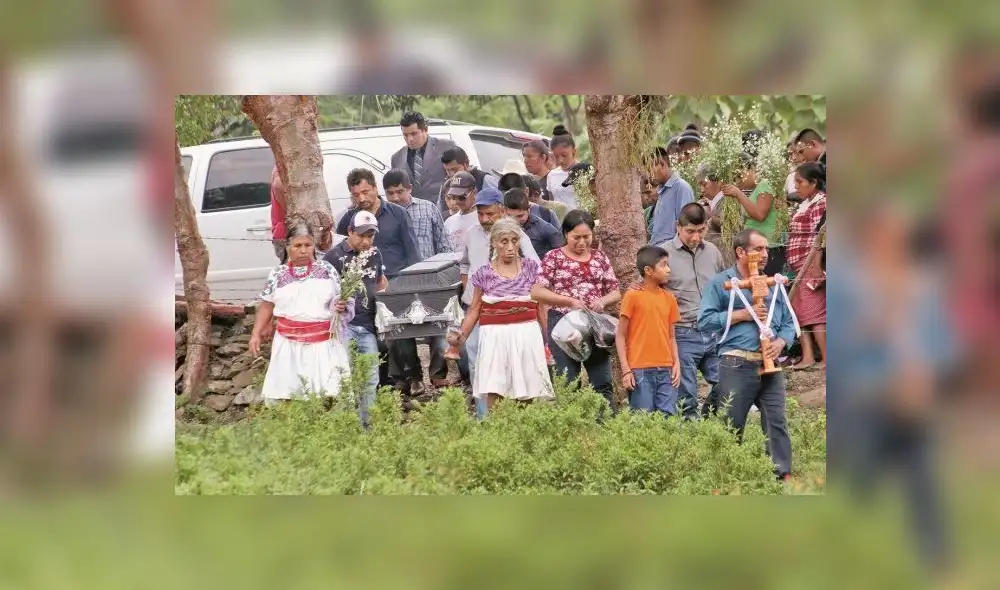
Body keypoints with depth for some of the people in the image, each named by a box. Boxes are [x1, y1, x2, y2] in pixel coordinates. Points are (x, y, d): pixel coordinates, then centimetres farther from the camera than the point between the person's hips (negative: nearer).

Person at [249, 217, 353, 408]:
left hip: (324, 344, -1)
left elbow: (343, 300, 11)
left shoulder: (327, 270, 7)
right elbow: (266, 306, 16)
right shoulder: (278, 274, 9)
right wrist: (256, 334, 10)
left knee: (331, 395, -8)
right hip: (290, 346, 1)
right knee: (279, 397, -4)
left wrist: (342, 307, -11)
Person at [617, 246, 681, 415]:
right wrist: (626, 370, -9)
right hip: (640, 371, -4)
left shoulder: (669, 298, 12)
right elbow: (620, 336, -1)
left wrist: (677, 363, 3)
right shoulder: (633, 296, -2)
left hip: (666, 370, 4)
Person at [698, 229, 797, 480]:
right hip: (737, 365, -4)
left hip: (770, 365, 4)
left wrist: (780, 342, -4)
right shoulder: (721, 283, 4)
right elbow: (704, 321, -5)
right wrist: (742, 314, -10)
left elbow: (788, 323, 18)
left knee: (777, 422, -2)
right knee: (731, 425, 1)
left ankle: (784, 474, -2)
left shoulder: (773, 284, 18)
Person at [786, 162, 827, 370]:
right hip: (801, 267, 10)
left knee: (813, 312, -10)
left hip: (811, 266, -10)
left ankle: (827, 359, -9)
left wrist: (816, 267, -23)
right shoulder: (806, 203, 17)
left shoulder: (820, 203, -11)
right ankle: (808, 357, 7)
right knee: (800, 312, 6)